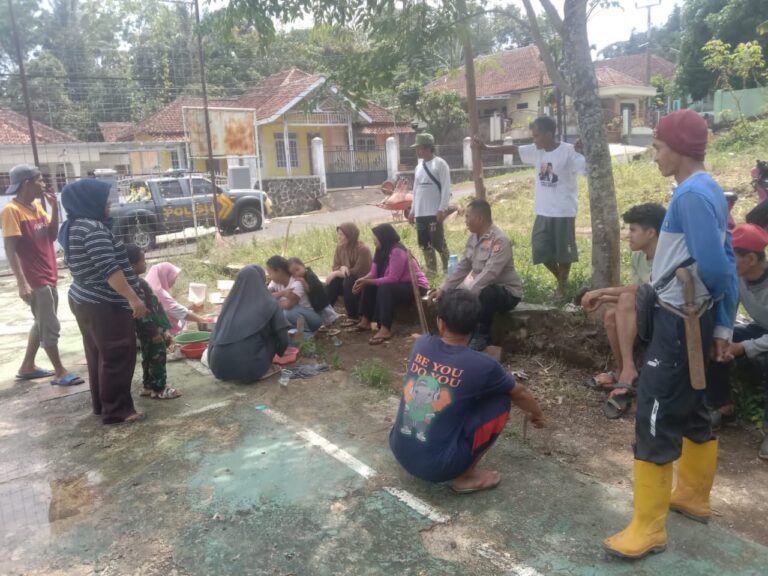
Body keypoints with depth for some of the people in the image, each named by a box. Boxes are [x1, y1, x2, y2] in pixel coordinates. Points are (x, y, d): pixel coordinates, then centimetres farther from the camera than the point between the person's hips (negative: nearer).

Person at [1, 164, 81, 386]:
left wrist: (54, 207, -2)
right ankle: (60, 372, 6)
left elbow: (52, 236, 9)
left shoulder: (37, 206, 8)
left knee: (42, 324, 18)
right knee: (50, 327, -3)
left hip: (48, 277, 9)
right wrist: (22, 283, -24)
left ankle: (27, 367, 31)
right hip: (35, 281, -9)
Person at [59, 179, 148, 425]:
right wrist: (134, 298, -27)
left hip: (84, 300, 10)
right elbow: (109, 269, -27)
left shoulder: (73, 227, 12)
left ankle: (101, 404, 27)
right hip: (104, 304, -10)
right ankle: (116, 410, 3)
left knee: (98, 355, 17)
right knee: (118, 356, -3)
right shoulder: (93, 228, -20)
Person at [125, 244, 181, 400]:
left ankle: (149, 386, 30)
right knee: (157, 358, 0)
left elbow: (154, 306, 17)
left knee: (149, 358, 19)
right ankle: (159, 389, 10)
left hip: (153, 329, 11)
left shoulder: (139, 282, 11)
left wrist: (164, 328, 21)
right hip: (150, 332, -11)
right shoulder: (135, 285, -24)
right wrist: (155, 331, -23)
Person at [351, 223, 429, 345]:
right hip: (399, 284, 10)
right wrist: (362, 280, -19)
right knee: (369, 287, -1)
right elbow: (374, 273, 2)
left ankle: (385, 330, -33)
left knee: (385, 289, -32)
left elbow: (392, 279, -29)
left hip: (415, 286, -10)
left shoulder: (397, 252, -25)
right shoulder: (382, 251, 4)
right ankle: (365, 322, -2)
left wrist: (368, 282, -26)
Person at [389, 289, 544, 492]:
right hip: (436, 466, -5)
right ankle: (466, 475, 7)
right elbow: (519, 393, 9)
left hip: (399, 451, 6)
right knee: (501, 399, 4)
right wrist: (537, 414, 32)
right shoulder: (482, 365, -13)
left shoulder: (421, 344, -1)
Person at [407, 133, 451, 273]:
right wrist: (413, 210, 16)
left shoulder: (440, 164, -7)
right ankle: (431, 270, 17)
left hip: (434, 213, -7)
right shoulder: (419, 166, 15)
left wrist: (442, 209, -18)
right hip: (420, 213, 7)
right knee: (424, 244, 9)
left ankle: (447, 269, 6)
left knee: (438, 242, -7)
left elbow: (446, 188, -11)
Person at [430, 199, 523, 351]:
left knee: (485, 295, -38)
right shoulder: (473, 237, 2)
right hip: (483, 289, 8)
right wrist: (443, 289, -5)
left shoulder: (500, 241, -24)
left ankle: (482, 337, -15)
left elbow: (489, 275, -34)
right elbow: (462, 268, 5)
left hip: (507, 292, -8)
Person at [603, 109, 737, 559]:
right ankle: (694, 496, 39)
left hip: (678, 324, -10)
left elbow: (714, 267, -24)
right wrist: (724, 324, 13)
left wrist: (713, 301, -1)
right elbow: (726, 263, 12)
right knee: (692, 409, 21)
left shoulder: (691, 195, -20)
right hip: (694, 320, 10)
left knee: (655, 420, -4)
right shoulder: (709, 190, 10)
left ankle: (649, 528, 7)